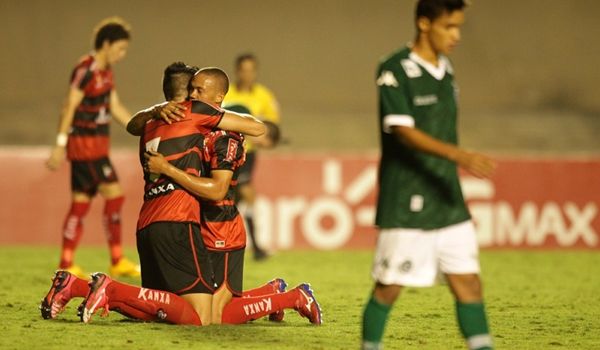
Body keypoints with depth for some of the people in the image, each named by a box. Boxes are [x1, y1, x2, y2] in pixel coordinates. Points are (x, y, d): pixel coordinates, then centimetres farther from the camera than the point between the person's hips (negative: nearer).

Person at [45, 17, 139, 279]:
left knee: (81, 203, 8)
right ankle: (117, 262, -4)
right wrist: (61, 144, -21)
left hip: (96, 146, 9)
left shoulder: (105, 72, 14)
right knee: (114, 193, -10)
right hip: (84, 142, -9)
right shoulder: (85, 70, -15)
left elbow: (115, 108, 19)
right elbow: (69, 107, -17)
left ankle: (66, 265, 9)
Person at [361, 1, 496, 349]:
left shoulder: (445, 69, 12)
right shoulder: (395, 70, -11)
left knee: (469, 283, 1)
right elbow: (403, 131, -23)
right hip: (407, 203, -7)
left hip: (448, 202, 7)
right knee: (389, 287, 1)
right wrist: (457, 154, -35)